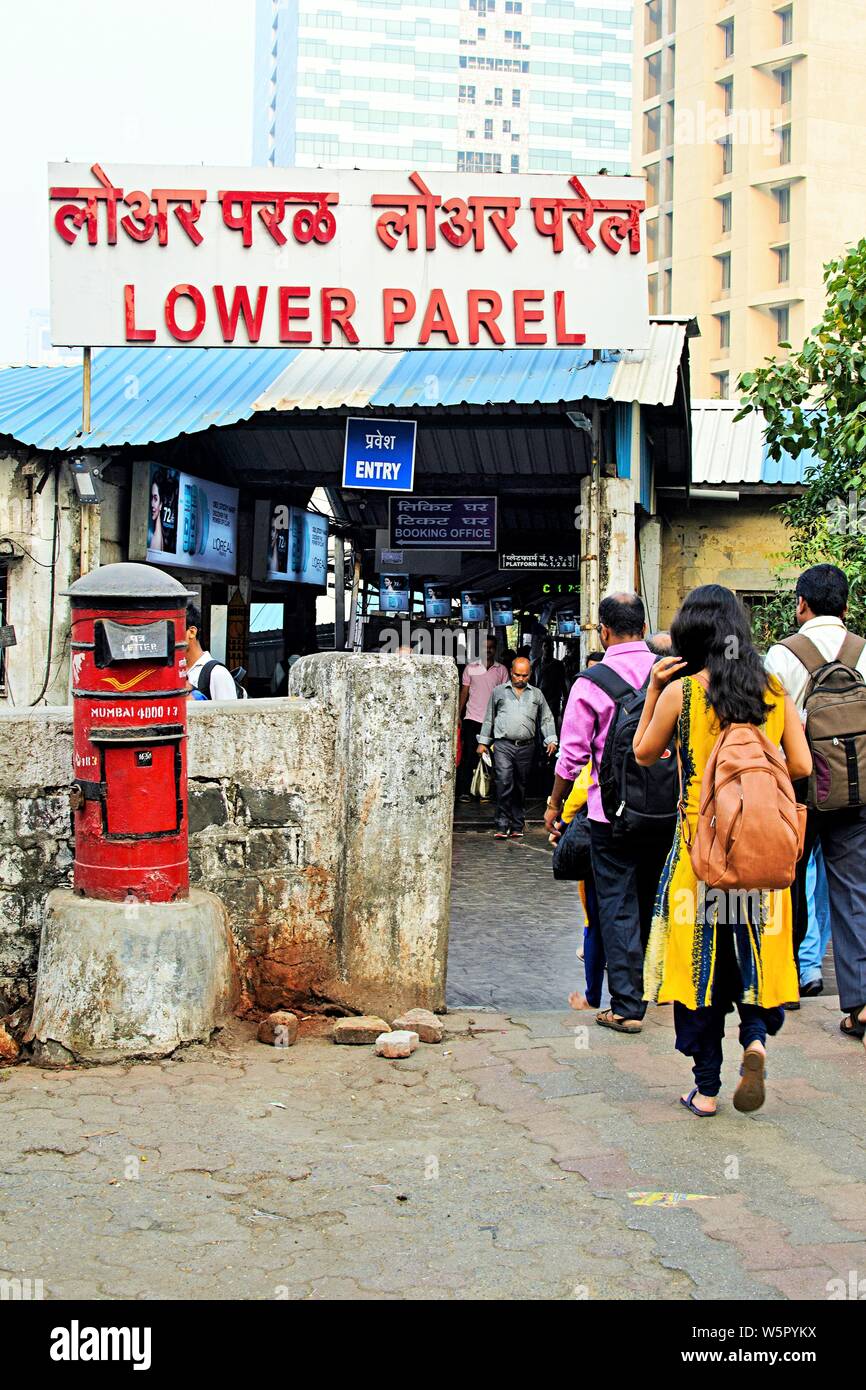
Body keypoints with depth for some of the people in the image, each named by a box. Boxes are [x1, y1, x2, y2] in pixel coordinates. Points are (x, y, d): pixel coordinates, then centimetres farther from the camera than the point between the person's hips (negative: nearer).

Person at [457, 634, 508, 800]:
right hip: (472, 718, -1)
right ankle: (464, 791, -3)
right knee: (469, 755, -6)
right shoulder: (471, 667, 5)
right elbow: (464, 691, 8)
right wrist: (459, 714, 2)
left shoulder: (501, 670, 7)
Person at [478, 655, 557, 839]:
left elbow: (546, 719, 17)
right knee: (504, 784, -13)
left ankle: (517, 826, 13)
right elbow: (489, 719, 16)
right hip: (503, 745, -2)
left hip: (526, 747, 2)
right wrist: (483, 742, 13)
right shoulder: (499, 692, 12)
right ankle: (502, 825, -11)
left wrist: (551, 740, 5)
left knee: (520, 787, 6)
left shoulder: (536, 694, 14)